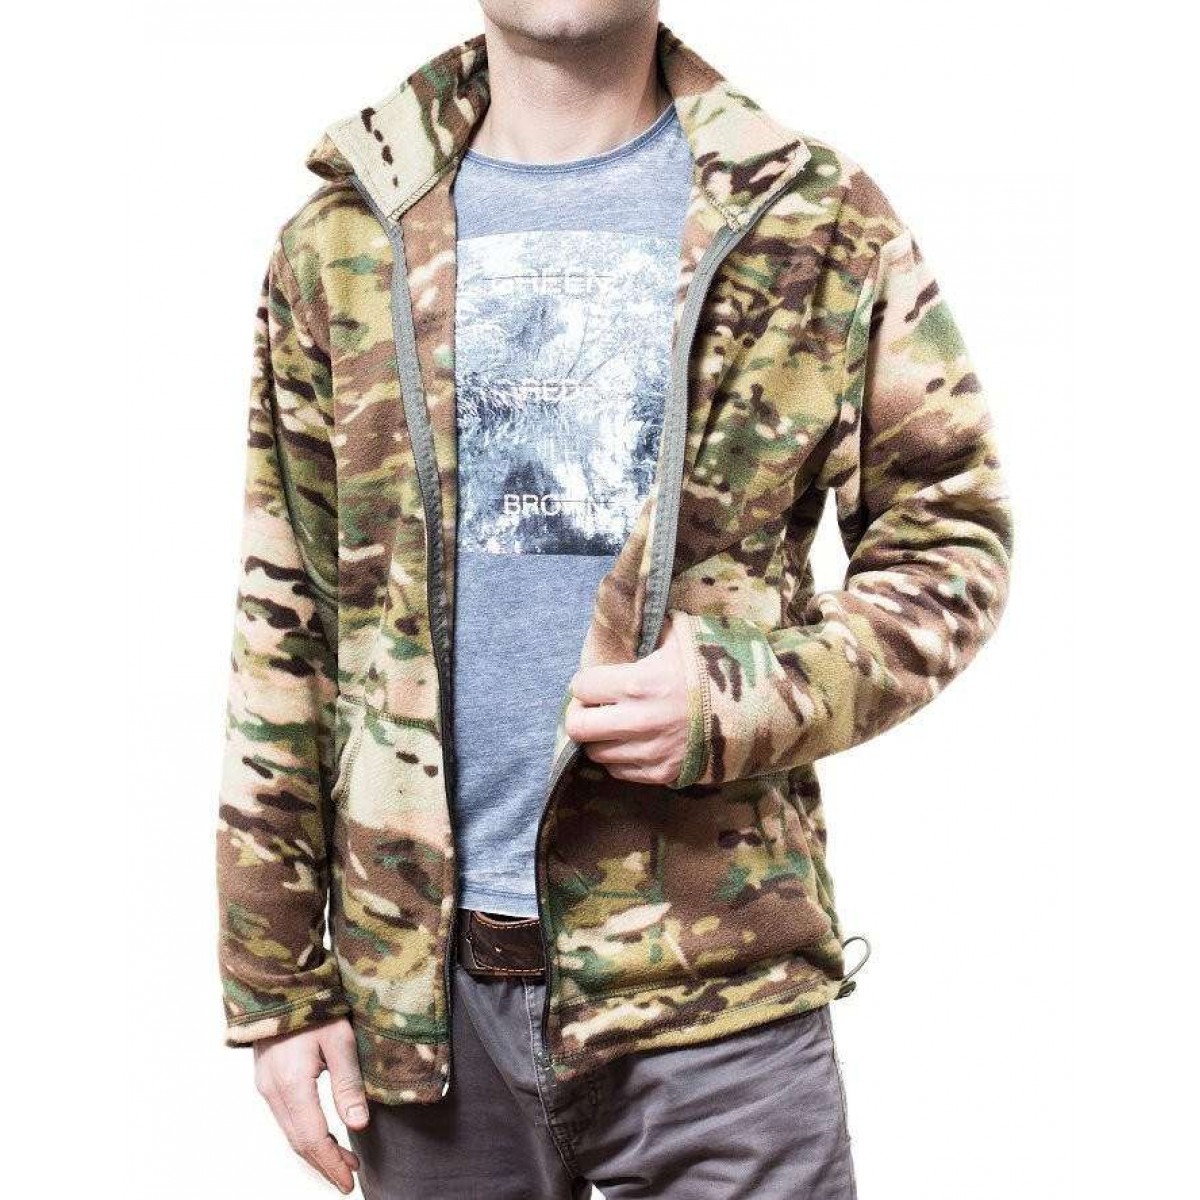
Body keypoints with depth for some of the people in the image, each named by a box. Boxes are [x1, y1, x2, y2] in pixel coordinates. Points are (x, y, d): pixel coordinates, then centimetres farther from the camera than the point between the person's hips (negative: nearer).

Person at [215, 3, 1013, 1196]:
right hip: (424, 983, 2)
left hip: (717, 978, -1)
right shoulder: (340, 243, 6)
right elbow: (282, 627, 6)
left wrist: (748, 702, -15)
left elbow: (953, 536, 4)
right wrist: (277, 982, 4)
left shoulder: (817, 221, 1)